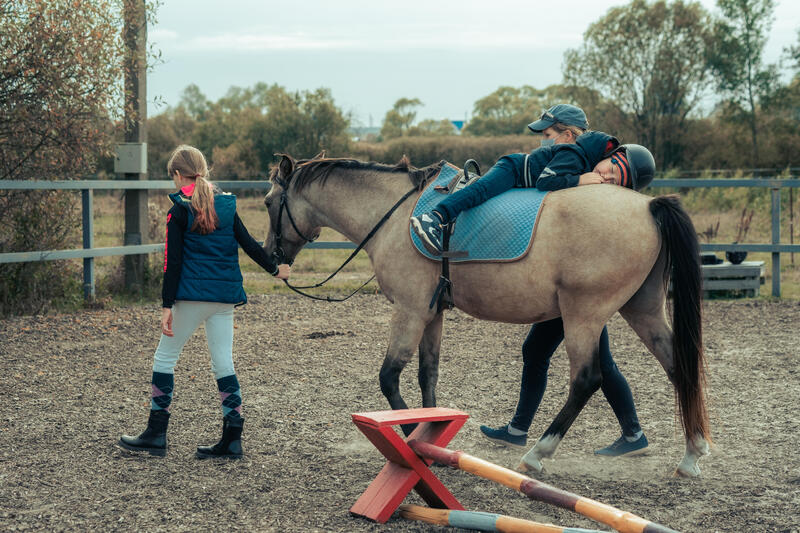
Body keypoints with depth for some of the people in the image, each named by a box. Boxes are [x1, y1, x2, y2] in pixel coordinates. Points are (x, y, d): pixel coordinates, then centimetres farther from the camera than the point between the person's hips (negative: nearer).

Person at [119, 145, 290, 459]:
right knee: (223, 363, 8)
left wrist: (167, 306, -9)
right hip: (226, 296, 5)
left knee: (165, 357, 7)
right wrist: (274, 269, 27)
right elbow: (249, 244, 13)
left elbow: (173, 262, -9)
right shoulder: (226, 205, 8)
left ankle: (156, 434, 10)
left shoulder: (179, 211, -6)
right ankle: (232, 438, 6)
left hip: (192, 295, -5)